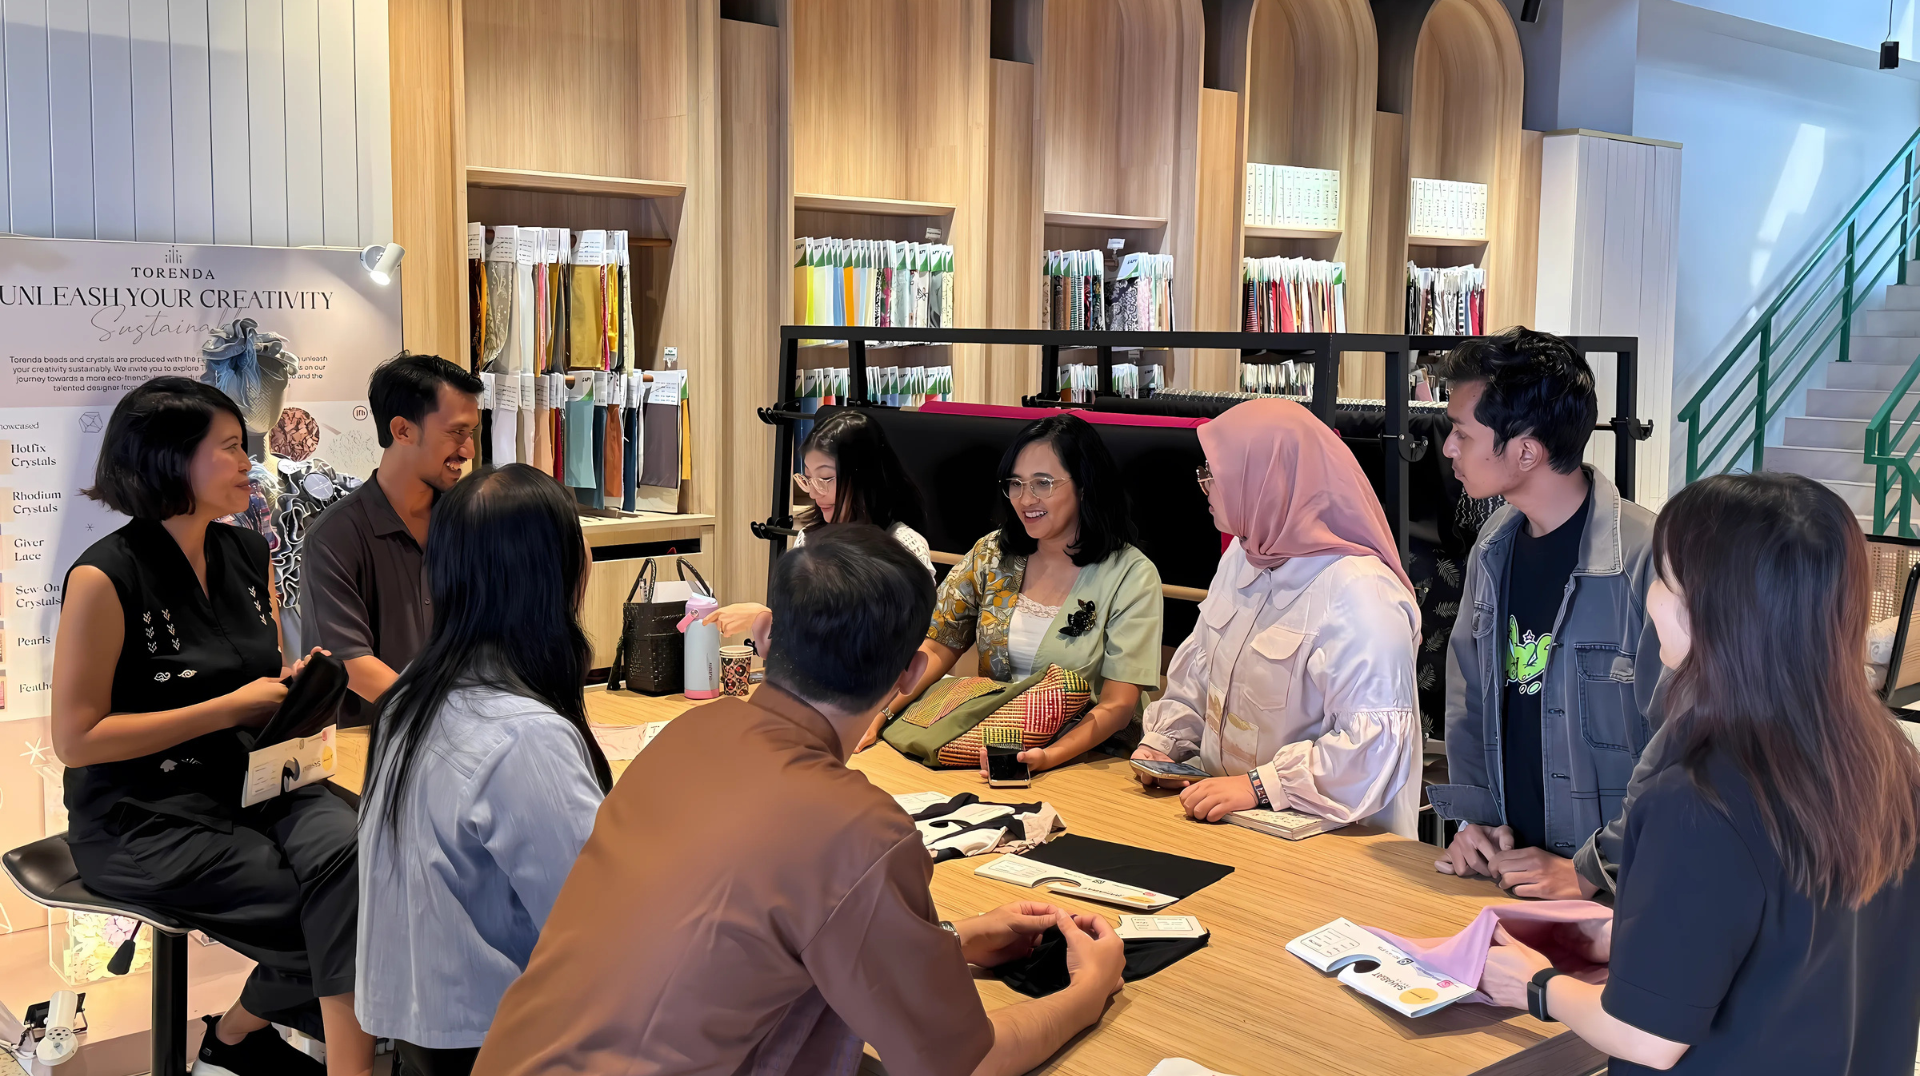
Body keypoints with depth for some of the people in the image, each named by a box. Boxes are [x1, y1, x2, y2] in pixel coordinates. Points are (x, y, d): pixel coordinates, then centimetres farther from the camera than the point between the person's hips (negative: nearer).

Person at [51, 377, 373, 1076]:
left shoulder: (248, 555, 9)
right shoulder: (105, 578, -12)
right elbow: (75, 739, -14)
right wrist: (230, 708, -17)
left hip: (251, 783, 6)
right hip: (142, 822, -6)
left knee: (348, 850, -25)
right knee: (335, 918, -20)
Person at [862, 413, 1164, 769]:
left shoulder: (1131, 576, -7)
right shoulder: (992, 555, 7)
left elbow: (1117, 706, -11)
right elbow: (936, 650, 4)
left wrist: (1049, 756, -28)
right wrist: (877, 715, -13)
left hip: (1087, 756, -4)